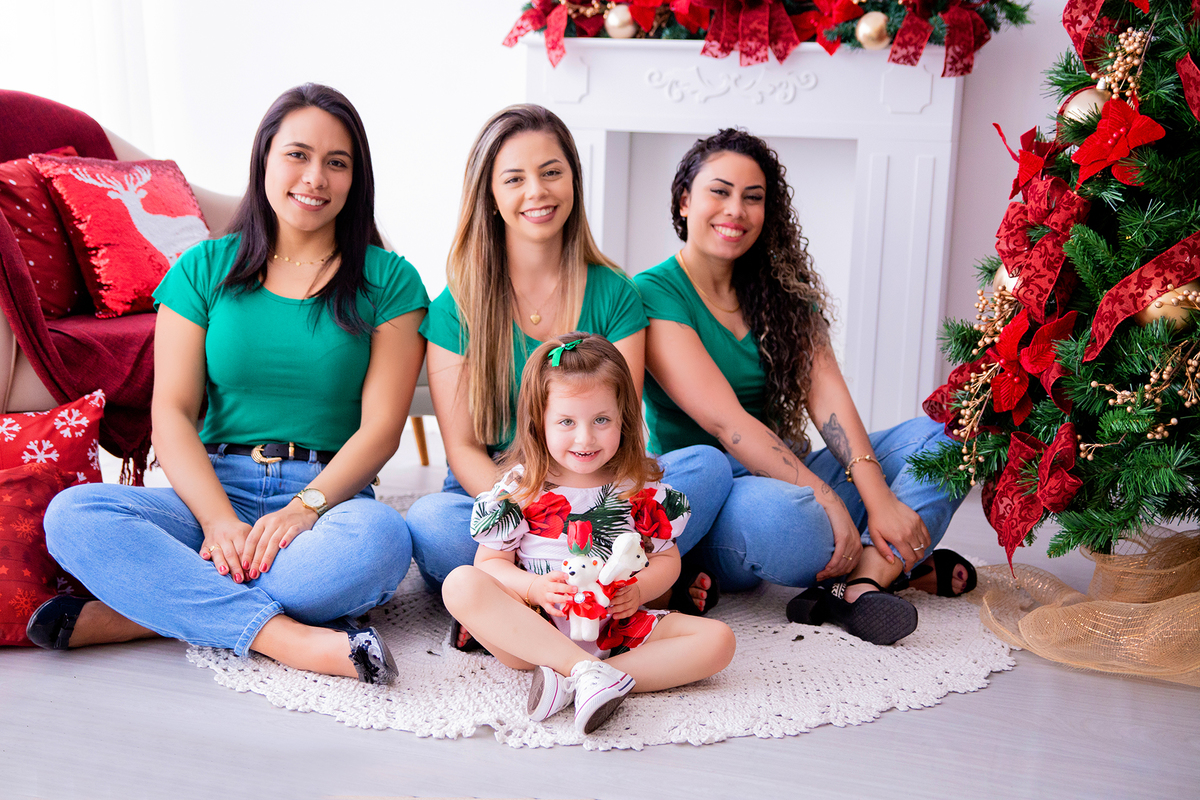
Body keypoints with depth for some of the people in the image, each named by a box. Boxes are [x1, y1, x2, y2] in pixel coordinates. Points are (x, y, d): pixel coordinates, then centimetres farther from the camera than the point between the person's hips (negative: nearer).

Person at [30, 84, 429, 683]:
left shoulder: (388, 280, 6)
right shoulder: (205, 268, 10)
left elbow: (382, 425, -3)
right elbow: (172, 413, 0)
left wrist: (306, 505, -20)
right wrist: (220, 520, -17)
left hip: (332, 494, -1)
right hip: (213, 491, 2)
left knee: (380, 538, -36)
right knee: (71, 514, -24)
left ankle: (138, 612, -24)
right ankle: (283, 636, -31)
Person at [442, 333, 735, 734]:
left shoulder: (642, 489, 6)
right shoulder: (519, 489, 1)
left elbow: (666, 557, 12)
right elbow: (490, 562, 1)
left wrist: (638, 590, -10)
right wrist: (535, 588, -19)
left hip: (617, 631, 2)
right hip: (533, 633, -2)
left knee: (718, 640, -19)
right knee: (461, 584, -28)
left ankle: (576, 680, -29)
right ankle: (585, 668, -37)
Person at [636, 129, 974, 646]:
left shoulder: (780, 288, 10)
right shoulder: (655, 293, -10)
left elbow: (825, 392, -4)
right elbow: (724, 419, -20)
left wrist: (878, 496, -19)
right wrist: (827, 501, -25)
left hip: (785, 474, 7)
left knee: (936, 436, -9)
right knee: (775, 513, -40)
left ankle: (858, 585, -30)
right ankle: (892, 563, -6)